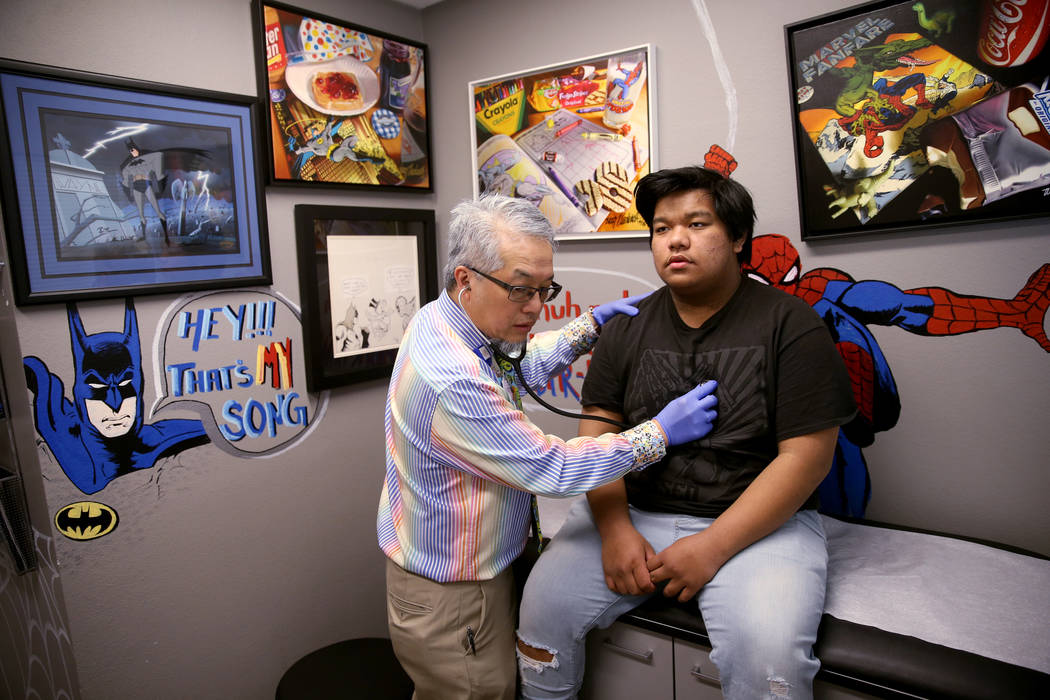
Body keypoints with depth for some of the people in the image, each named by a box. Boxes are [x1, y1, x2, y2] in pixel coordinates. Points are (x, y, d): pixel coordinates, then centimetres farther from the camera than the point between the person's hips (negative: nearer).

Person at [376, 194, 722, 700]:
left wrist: (593, 322, 4)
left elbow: (525, 364, 14)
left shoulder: (441, 319, -3)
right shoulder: (452, 383, -34)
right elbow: (551, 471, -27)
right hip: (452, 597, -9)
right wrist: (660, 432, -19)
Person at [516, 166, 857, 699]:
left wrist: (711, 547, -16)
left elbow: (806, 456, -10)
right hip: (631, 511, 3)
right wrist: (615, 530, -12)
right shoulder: (629, 325, 7)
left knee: (769, 654, -28)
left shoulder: (790, 325, -5)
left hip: (757, 520, -3)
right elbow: (598, 430, 4)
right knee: (544, 603, -11)